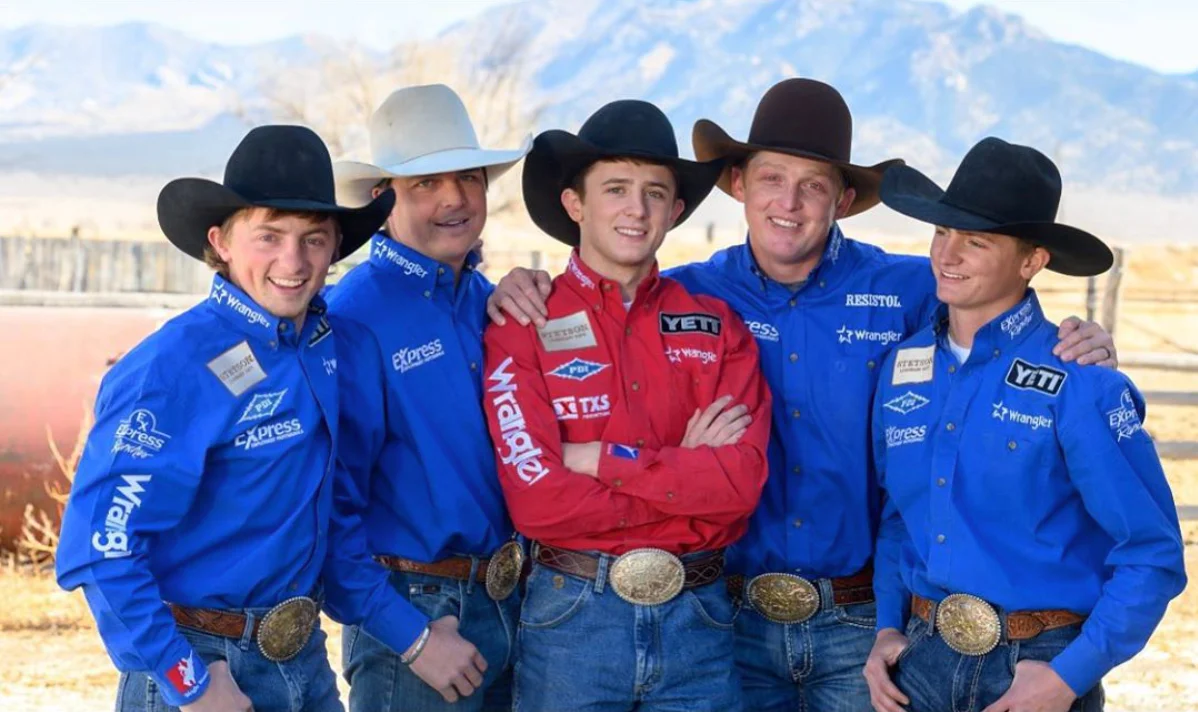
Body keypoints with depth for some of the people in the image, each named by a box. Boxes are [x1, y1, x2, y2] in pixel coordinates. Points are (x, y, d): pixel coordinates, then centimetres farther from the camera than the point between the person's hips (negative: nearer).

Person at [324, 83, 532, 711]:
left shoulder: (491, 302, 7)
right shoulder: (349, 317, -13)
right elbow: (330, 506, -14)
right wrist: (413, 635, -14)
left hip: (512, 606, 7)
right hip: (414, 615, -6)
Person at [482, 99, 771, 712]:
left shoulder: (716, 326, 5)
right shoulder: (523, 328, -4)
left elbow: (741, 481, -9)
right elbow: (538, 503, -15)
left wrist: (601, 460, -14)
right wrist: (684, 472, -9)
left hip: (699, 614, 3)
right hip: (573, 615, -2)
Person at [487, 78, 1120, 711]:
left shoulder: (913, 292, -4)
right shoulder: (688, 297, 0)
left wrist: (1078, 350, -15)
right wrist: (525, 294, -10)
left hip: (863, 628, -1)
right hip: (734, 621, 1)